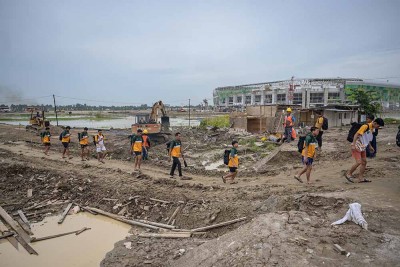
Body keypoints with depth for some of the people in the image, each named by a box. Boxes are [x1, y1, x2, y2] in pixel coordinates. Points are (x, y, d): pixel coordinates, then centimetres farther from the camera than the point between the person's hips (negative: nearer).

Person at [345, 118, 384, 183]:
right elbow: (356, 134, -22)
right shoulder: (365, 126, -18)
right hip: (357, 147, -9)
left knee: (364, 162, 8)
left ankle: (361, 178, 15)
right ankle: (348, 173, 4)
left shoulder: (372, 128, 9)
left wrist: (370, 146, 22)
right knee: (358, 162, -13)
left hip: (363, 148, 9)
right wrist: (353, 145, -28)